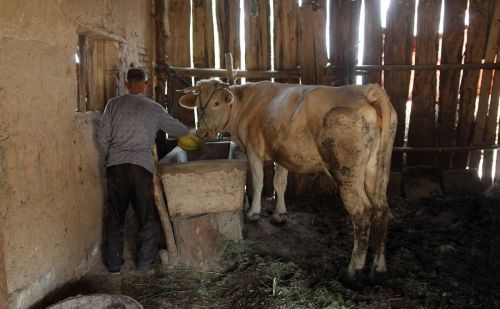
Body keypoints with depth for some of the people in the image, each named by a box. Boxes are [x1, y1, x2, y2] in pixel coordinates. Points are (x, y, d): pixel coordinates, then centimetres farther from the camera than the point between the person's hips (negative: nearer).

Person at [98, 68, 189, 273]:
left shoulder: (114, 104, 7)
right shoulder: (154, 108, 7)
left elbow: (103, 138, 4)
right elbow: (176, 128, 21)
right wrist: (189, 133, 43)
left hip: (116, 164, 1)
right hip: (141, 165, -1)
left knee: (115, 216, 12)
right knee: (146, 217, 13)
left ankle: (113, 264, 21)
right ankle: (145, 262, 20)